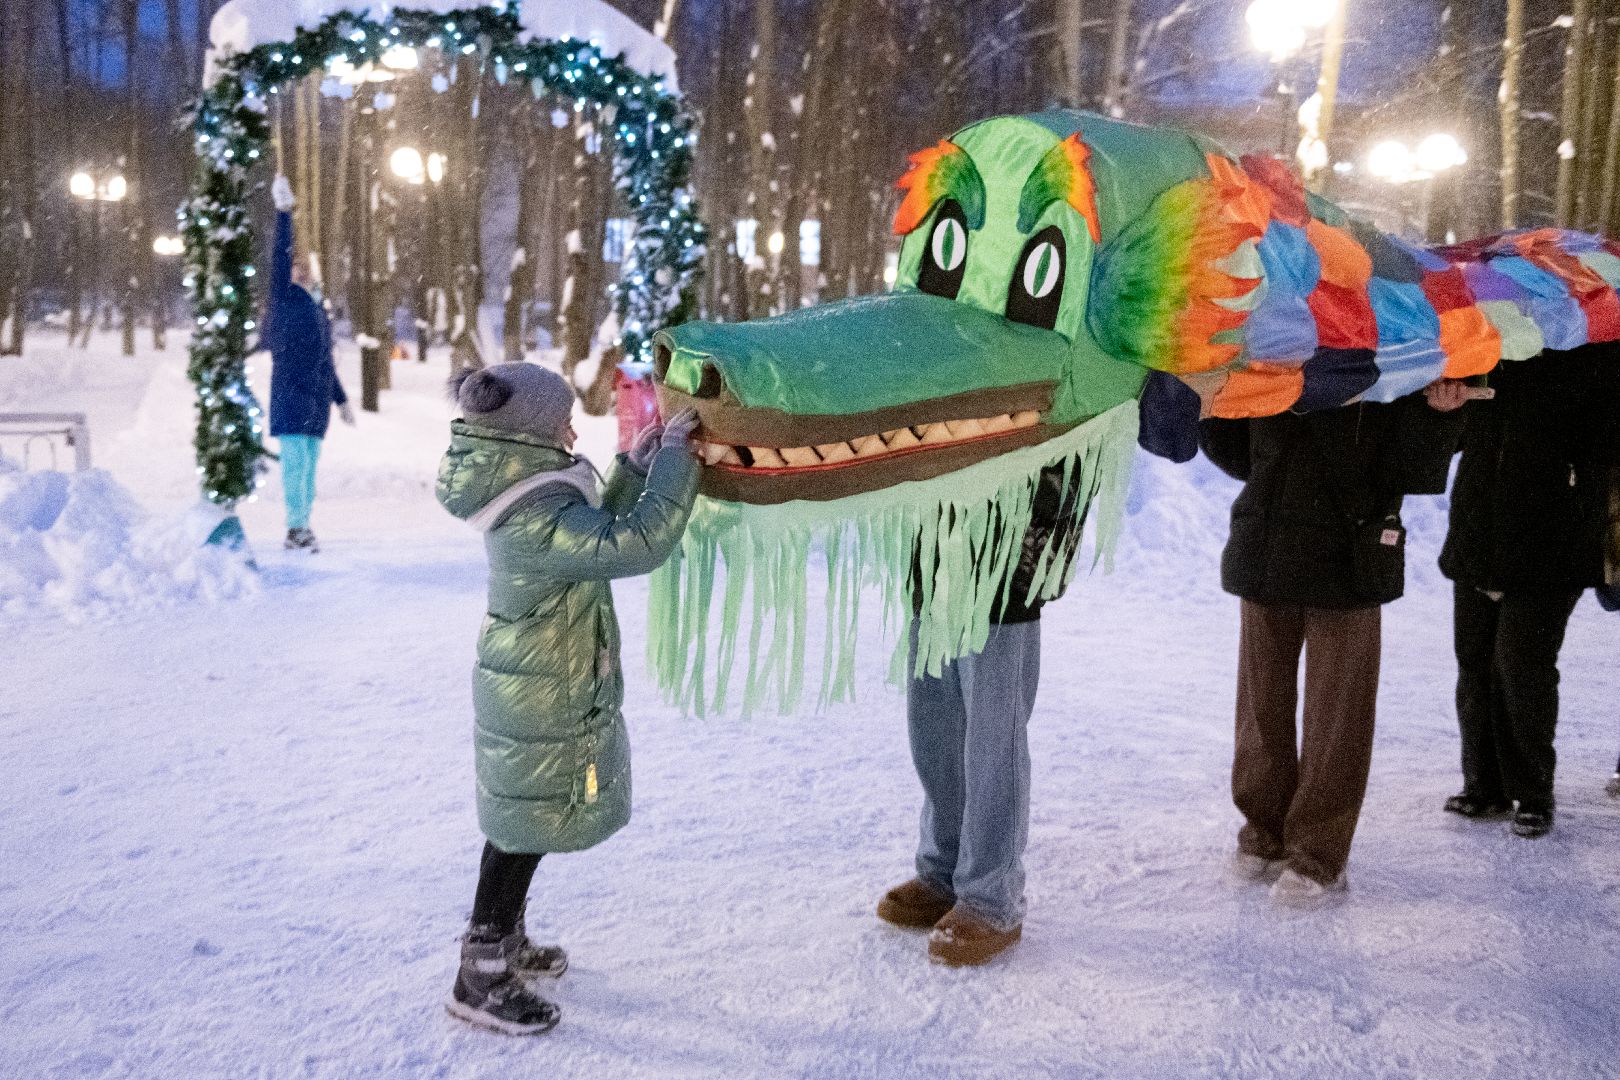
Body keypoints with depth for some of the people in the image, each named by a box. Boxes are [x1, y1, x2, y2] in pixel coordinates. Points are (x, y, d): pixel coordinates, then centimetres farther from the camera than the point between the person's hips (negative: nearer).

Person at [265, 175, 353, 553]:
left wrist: (341, 399, 25)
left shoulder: (320, 313, 22)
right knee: (295, 462, -11)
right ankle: (297, 529, -11)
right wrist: (283, 211, -13)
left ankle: (300, 531, 9)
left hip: (318, 400, 7)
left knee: (309, 465, 6)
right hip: (291, 396, -6)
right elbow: (280, 254, -8)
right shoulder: (283, 298, 5)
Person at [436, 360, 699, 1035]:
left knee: (520, 828, 24)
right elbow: (640, 544, -35)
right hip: (540, 707, -10)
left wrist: (634, 468, 6)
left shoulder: (529, 497, 2)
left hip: (533, 694, 10)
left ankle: (505, 942, 42)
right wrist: (673, 458, -25)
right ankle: (479, 981, 18)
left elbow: (596, 537, 15)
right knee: (525, 834, 4)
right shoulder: (535, 521, -30)